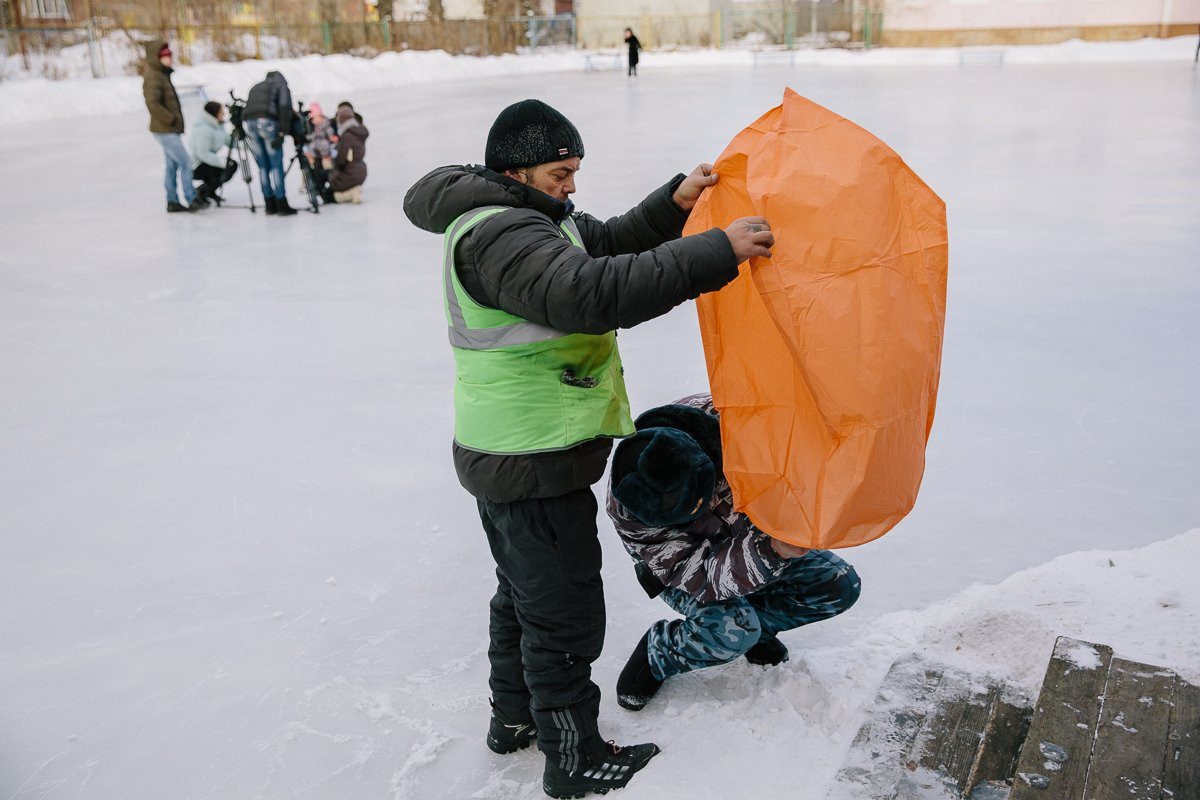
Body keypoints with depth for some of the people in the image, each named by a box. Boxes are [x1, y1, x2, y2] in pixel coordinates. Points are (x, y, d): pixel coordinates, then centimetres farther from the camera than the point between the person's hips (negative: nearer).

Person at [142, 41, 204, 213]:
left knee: (172, 165, 13)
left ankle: (172, 201, 19)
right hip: (165, 131, -10)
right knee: (185, 163, -10)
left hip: (169, 129, 10)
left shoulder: (162, 75, 14)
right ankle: (191, 200, -7)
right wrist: (171, 119, -20)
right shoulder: (153, 77, -16)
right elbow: (152, 104, -27)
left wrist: (175, 119, 13)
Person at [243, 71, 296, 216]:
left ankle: (270, 205, 11)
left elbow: (248, 108, 24)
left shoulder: (255, 88, 34)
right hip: (268, 122, -5)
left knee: (263, 167, 11)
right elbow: (285, 108, -1)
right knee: (276, 165, -2)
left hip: (250, 123, 5)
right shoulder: (282, 85, 17)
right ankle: (282, 206, -6)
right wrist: (282, 133, -8)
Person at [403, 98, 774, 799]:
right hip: (536, 467, -11)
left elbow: (610, 244, 13)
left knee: (524, 592, 25)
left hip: (510, 454, 11)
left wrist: (675, 203, -4)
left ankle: (515, 717, 43)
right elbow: (592, 292, -37)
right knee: (564, 615, 4)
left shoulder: (526, 218, 10)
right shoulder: (498, 236, -23)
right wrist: (718, 252, -37)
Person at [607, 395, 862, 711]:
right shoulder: (625, 510, -39)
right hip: (683, 562, -4)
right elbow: (698, 577, -38)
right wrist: (768, 550, -54)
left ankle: (755, 621, 9)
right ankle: (656, 654, -2)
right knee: (732, 632, -32)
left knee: (840, 585, -11)